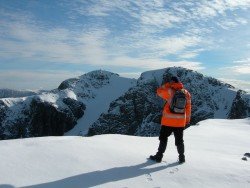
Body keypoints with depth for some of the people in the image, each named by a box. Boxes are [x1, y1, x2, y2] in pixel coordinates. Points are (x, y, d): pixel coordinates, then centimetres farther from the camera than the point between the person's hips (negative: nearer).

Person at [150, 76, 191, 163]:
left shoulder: (170, 91, -14)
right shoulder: (186, 93, 1)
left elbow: (159, 91, 2)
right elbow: (188, 107, 7)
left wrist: (168, 84, 4)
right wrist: (187, 118, 17)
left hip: (168, 121, -3)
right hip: (180, 122, 4)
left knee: (163, 138, 10)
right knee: (179, 140, 15)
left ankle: (159, 156, 16)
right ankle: (181, 157, 22)